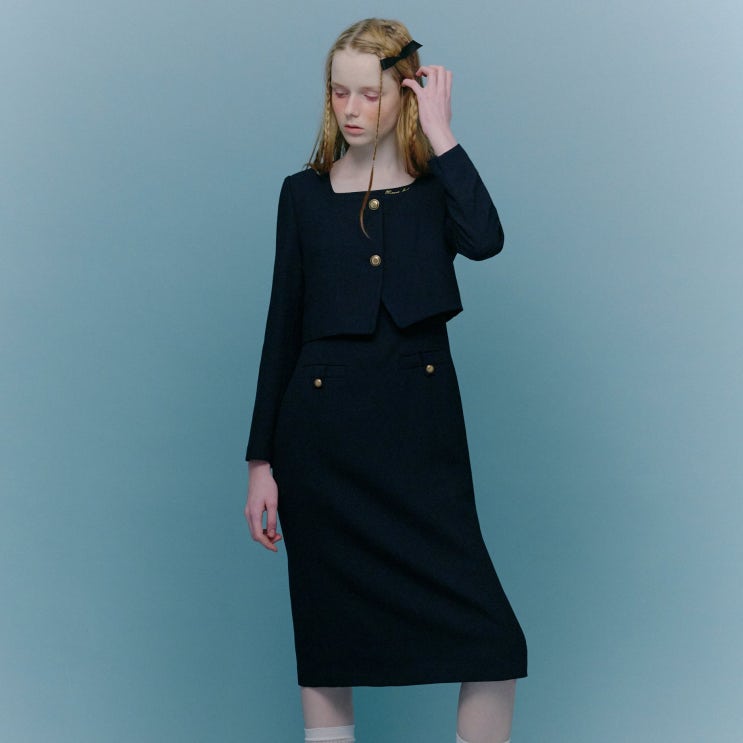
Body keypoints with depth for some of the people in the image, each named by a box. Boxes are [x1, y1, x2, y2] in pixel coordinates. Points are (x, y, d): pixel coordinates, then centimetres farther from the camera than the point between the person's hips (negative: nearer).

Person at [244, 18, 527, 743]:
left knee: (492, 645, -8)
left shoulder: (438, 188, 6)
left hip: (420, 430, -1)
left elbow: (485, 240, -18)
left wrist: (440, 133, -10)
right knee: (324, 652, 6)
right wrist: (260, 462, 6)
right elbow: (282, 329, 8)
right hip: (320, 429, 1)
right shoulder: (304, 194, 9)